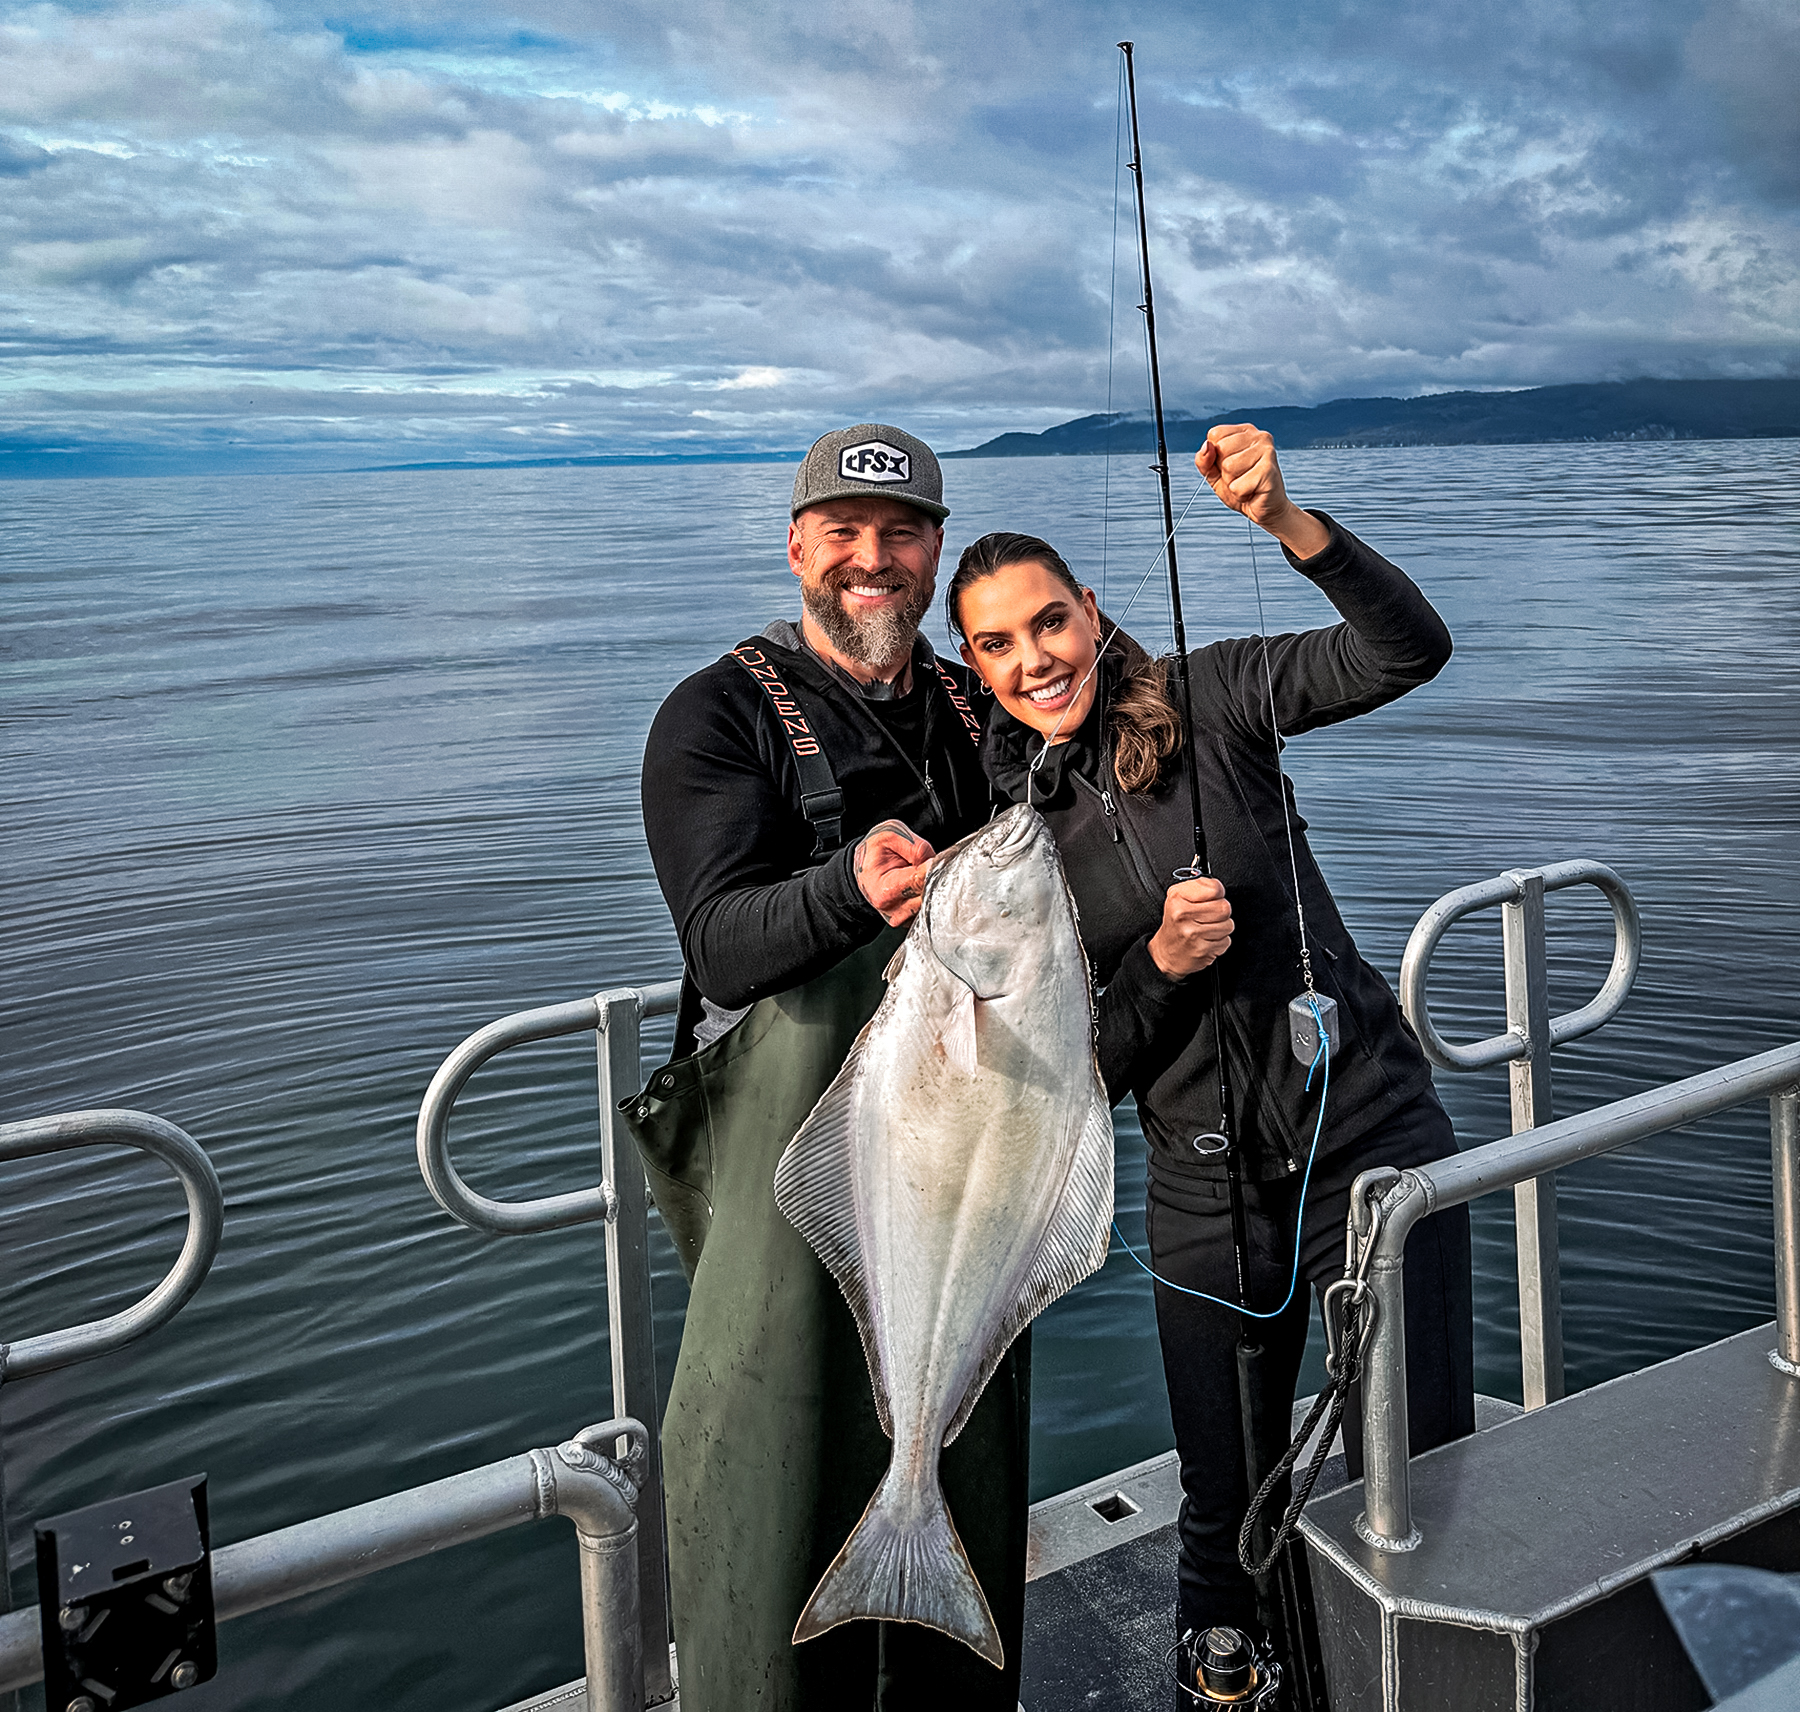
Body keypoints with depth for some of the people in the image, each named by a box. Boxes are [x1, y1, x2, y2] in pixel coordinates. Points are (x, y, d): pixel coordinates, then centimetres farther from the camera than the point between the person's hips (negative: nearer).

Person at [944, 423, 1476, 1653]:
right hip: (1209, 1195, 2)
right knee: (1225, 1515, 14)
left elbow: (1410, 650, -18)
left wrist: (1286, 519, -32)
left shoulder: (1207, 702, -4)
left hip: (1373, 1144, -1)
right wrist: (1158, 968, -18)